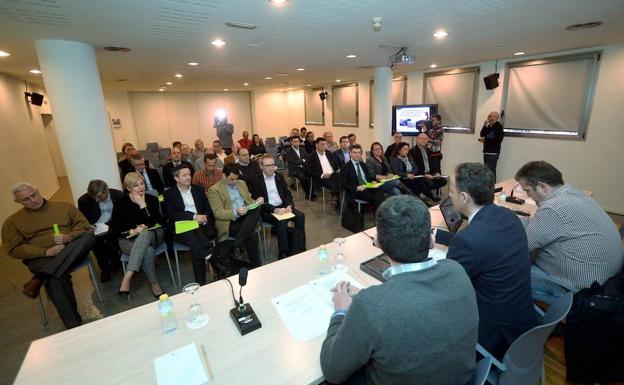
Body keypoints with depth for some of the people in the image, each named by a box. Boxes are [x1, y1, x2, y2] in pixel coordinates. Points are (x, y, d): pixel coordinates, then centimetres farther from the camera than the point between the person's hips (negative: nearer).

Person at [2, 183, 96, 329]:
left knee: (89, 235, -32)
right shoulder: (12, 221, 12)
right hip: (41, 258, -1)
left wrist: (69, 237, -13)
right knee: (56, 278, -36)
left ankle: (39, 278, -31)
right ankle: (75, 326, -34)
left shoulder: (64, 206, 14)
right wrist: (46, 252, -14)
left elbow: (83, 224, 11)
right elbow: (13, 249, 4)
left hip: (72, 251, 2)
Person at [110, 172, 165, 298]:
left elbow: (156, 223, -11)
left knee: (145, 233, -38)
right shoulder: (121, 204, -1)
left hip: (152, 236, 1)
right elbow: (114, 230, -2)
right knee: (148, 251, -35)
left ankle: (127, 277, -41)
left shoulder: (152, 199, 2)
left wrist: (143, 205, -16)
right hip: (128, 239, -1)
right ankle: (154, 284, -22)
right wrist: (133, 231, -18)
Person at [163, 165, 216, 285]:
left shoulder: (198, 189, 18)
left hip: (201, 225, 2)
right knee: (193, 238, -37)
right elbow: (171, 214, -7)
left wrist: (203, 218, -11)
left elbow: (208, 208, 13)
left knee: (196, 244, -31)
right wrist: (194, 216, -19)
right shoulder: (169, 194, 8)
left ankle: (201, 283, -29)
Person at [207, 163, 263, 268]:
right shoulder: (214, 190, -3)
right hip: (229, 223, -6)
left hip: (247, 218, 6)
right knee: (251, 235, -32)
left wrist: (256, 202, -3)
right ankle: (255, 266, -13)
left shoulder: (242, 183, 17)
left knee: (256, 210, -30)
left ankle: (236, 246, -25)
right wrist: (235, 212, -29)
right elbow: (218, 213, -11)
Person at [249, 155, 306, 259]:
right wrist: (274, 210, -22)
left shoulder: (280, 177, 15)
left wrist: (289, 206, -9)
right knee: (281, 221, -32)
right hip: (267, 211, -5)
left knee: (300, 216, -19)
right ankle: (283, 253, -20)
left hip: (283, 207, 5)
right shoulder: (256, 181, -1)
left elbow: (288, 194, 13)